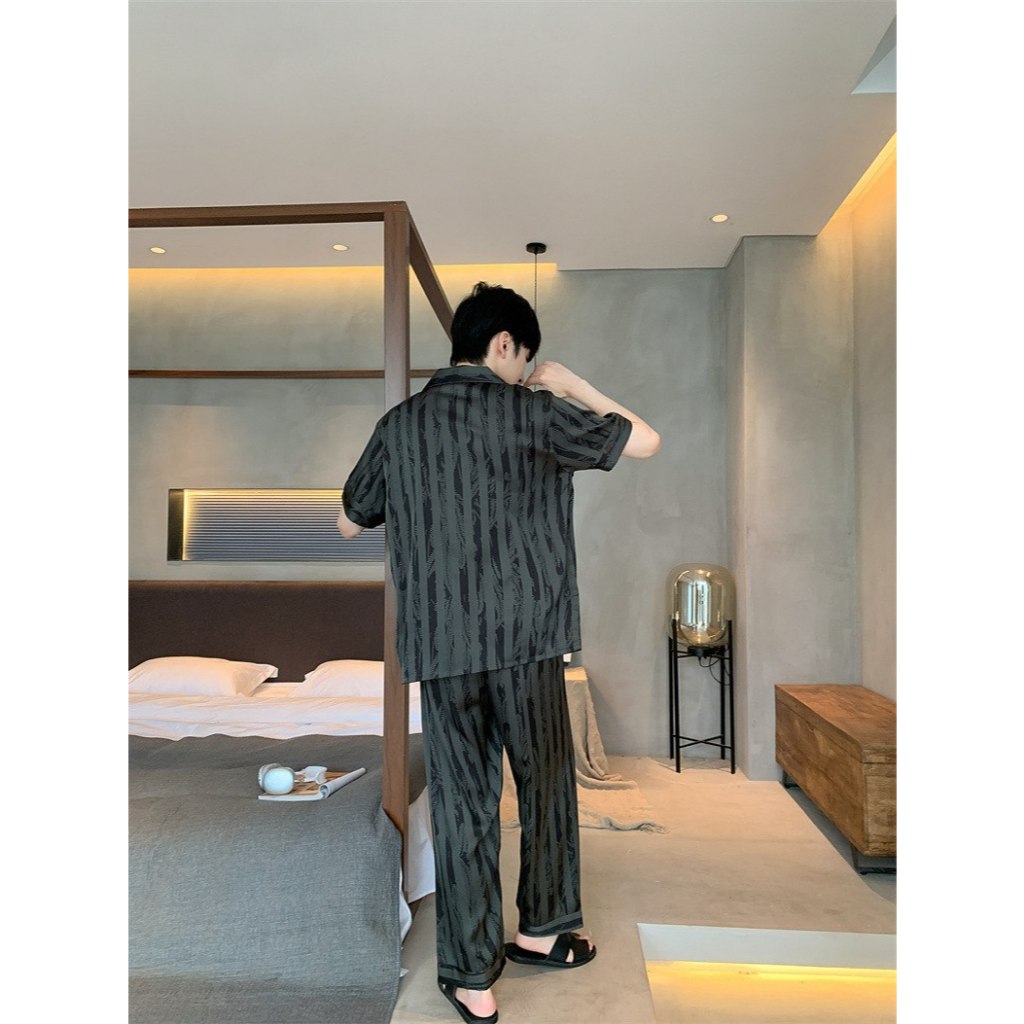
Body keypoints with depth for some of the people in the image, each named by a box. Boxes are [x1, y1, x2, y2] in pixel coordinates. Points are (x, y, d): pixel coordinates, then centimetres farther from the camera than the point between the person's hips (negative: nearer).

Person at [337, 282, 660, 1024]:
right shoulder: (534, 412, -5)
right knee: (547, 784, 18)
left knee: (462, 803, 11)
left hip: (439, 645, 3)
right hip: (526, 636, -2)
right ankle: (545, 929, 36)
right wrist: (575, 386, 12)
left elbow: (349, 524, 16)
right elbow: (647, 441, 2)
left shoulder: (400, 424, 5)